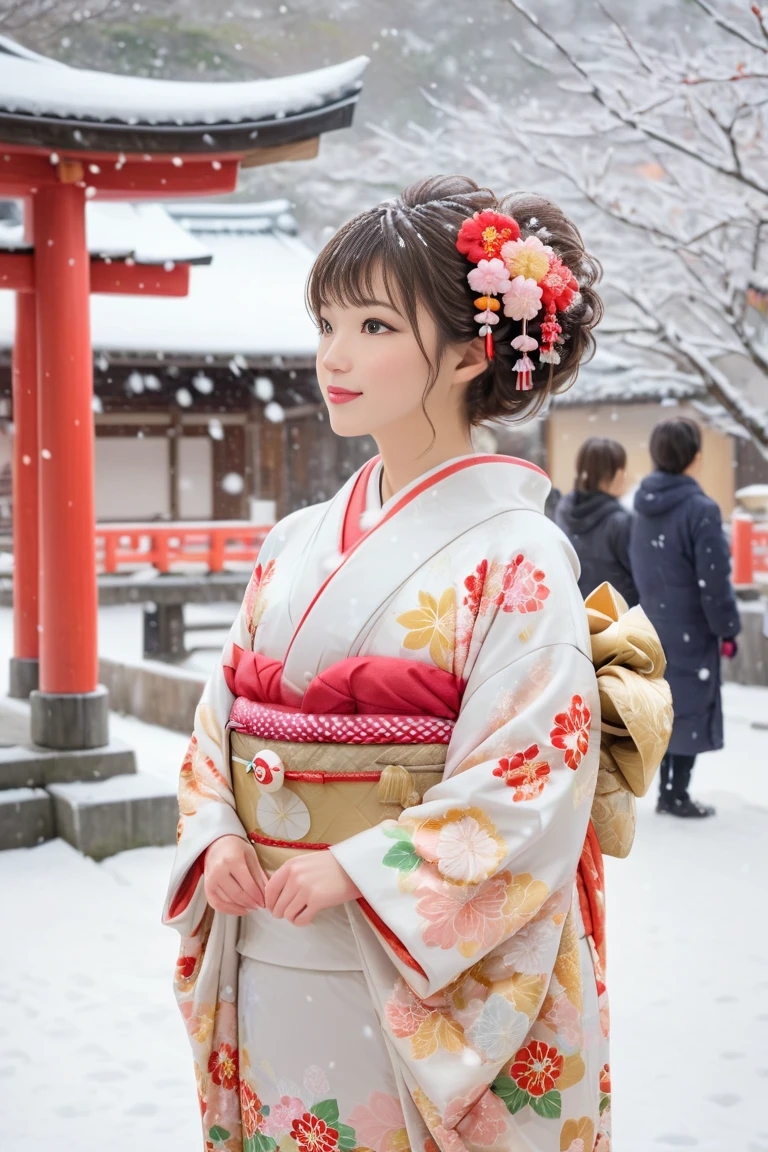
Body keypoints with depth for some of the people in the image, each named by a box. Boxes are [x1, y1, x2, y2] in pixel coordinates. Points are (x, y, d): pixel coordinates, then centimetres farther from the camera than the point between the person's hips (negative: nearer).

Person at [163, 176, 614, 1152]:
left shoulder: (513, 558, -12)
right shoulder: (298, 542, 7)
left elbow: (531, 788, -17)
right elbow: (222, 710, 11)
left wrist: (354, 871, -20)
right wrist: (218, 838, -5)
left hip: (420, 978, -6)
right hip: (264, 955, 6)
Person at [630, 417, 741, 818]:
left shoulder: (643, 507, 5)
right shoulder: (700, 509, -19)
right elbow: (714, 580, -17)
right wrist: (728, 628, -8)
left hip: (654, 627, 7)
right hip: (690, 630, -7)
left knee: (668, 705, 16)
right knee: (690, 706, 3)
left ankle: (667, 791, 22)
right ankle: (677, 796, 9)